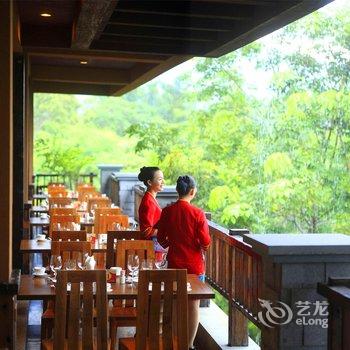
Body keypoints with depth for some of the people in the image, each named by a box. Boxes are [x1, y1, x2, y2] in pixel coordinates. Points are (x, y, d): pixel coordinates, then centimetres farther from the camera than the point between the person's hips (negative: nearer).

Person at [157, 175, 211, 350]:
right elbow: (205, 243, -13)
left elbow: (161, 239, 4)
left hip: (174, 263, 3)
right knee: (193, 305, 8)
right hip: (194, 265, -3)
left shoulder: (167, 211, -5)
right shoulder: (198, 213, -14)